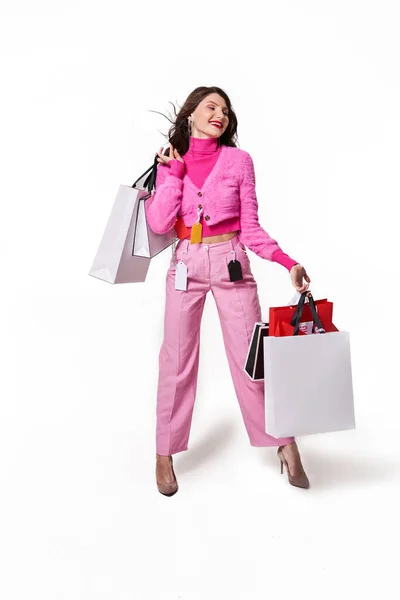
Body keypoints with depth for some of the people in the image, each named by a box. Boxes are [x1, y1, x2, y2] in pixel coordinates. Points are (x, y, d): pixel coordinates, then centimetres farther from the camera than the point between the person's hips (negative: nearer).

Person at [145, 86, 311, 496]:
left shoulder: (239, 160, 4)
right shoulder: (170, 161, 7)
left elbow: (250, 228, 2)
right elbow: (159, 224, -5)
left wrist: (287, 263, -10)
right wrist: (173, 171, -6)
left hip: (231, 262, 0)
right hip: (185, 264, 1)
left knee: (251, 355, 1)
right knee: (177, 359, 4)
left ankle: (284, 444, 14)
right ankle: (164, 455, 16)